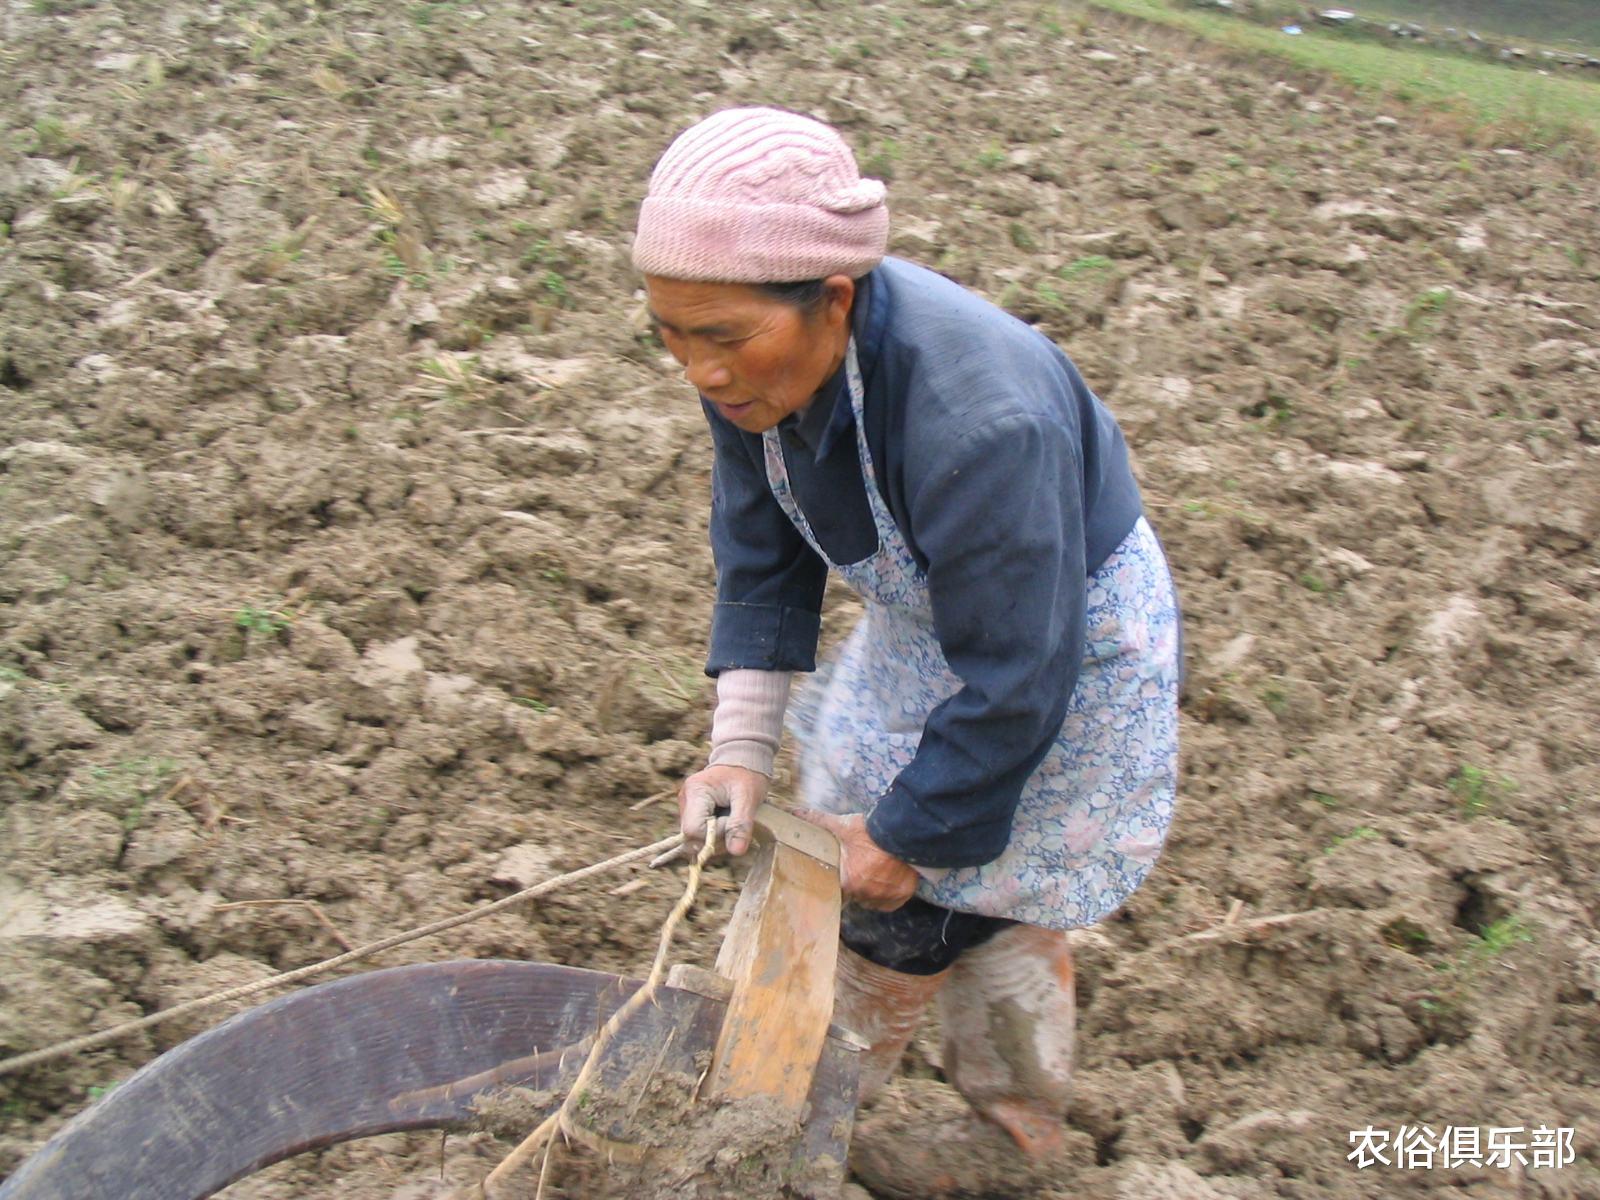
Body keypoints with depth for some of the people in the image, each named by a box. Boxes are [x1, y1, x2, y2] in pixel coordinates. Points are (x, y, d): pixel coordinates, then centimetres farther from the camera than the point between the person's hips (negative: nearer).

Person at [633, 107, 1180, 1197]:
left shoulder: (977, 420, -42)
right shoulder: (764, 358, -20)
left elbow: (1014, 680, -32)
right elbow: (761, 557, -5)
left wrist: (908, 834, -20)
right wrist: (741, 748, -10)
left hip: (1067, 642, -7)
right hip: (928, 622, 7)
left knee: (924, 907, 4)